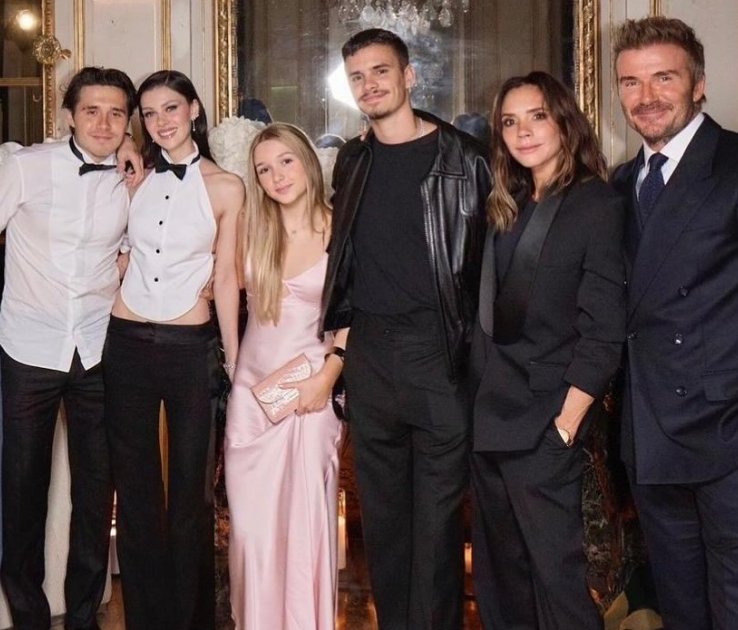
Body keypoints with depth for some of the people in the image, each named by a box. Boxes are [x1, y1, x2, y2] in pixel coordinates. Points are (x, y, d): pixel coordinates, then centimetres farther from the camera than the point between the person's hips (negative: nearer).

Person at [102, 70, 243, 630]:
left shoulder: (225, 187, -2)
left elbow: (226, 277, 1)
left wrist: (233, 356, 2)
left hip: (191, 349, -2)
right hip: (127, 345, 3)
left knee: (191, 489, 7)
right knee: (135, 486, 11)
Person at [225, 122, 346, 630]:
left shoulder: (338, 229, -4)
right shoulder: (254, 228, 5)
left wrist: (328, 375, -9)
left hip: (309, 390, -3)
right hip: (252, 388, 3)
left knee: (307, 519, 2)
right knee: (252, 521, 6)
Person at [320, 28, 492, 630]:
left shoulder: (463, 156, -3)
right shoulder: (352, 161, 13)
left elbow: (487, 255, -3)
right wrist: (340, 328, 15)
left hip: (438, 348, -5)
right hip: (369, 350, 5)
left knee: (438, 507, 0)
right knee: (380, 503, 11)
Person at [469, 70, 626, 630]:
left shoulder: (598, 206, -7)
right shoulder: (507, 208, 12)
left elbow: (603, 331, -12)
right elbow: (489, 314, 11)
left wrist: (566, 423, -15)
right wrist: (480, 403, 3)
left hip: (544, 422, -7)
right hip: (491, 417, 7)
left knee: (554, 571, -1)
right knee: (498, 573, 15)